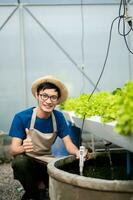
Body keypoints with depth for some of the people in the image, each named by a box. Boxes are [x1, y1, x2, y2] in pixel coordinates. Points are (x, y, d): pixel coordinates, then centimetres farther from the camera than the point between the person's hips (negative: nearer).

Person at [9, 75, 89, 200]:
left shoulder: (58, 117, -5)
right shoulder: (21, 117, -17)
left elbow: (68, 144, -6)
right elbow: (13, 150, -21)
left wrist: (78, 152, -30)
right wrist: (23, 148, -46)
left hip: (47, 163, 3)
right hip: (27, 161, -2)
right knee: (19, 160, -37)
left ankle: (40, 185, 7)